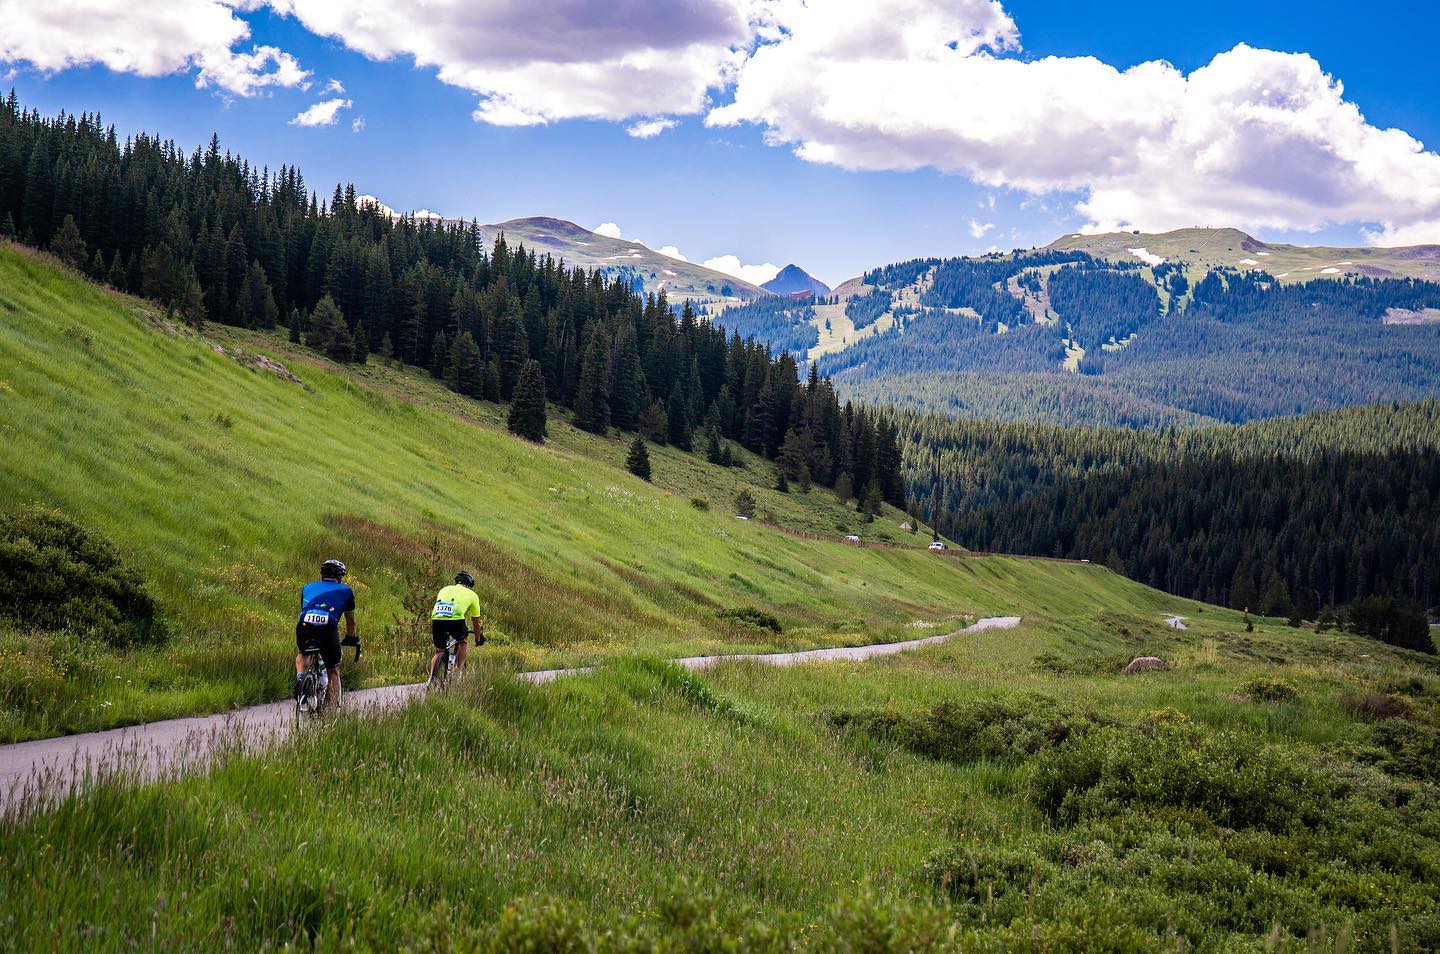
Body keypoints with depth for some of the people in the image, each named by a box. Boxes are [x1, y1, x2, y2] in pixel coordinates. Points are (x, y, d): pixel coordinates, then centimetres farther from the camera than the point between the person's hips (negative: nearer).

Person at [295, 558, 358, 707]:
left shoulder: (308, 587, 31)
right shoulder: (346, 591, 26)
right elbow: (350, 621, 36)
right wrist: (352, 638, 53)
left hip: (304, 628, 2)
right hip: (328, 630, -2)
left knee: (301, 653, 36)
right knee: (333, 672, 19)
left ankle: (300, 675, 8)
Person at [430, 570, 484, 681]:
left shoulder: (444, 590, 35)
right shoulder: (471, 594, 26)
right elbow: (476, 622, 33)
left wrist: (432, 635, 56)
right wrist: (478, 640, 47)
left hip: (437, 620, 3)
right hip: (456, 620, -3)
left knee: (439, 652, 22)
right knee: (463, 642, 29)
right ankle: (459, 670, 17)